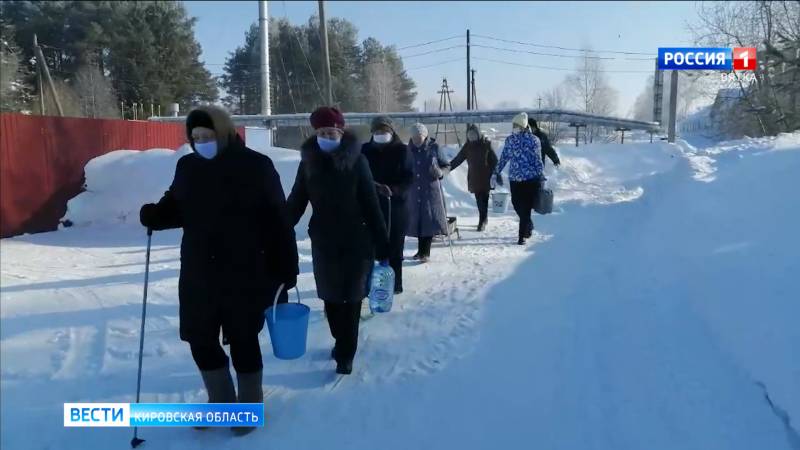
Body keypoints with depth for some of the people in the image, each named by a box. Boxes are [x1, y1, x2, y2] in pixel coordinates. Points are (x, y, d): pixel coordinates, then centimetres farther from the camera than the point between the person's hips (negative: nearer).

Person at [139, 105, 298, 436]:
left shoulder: (256, 166, -11)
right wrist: (153, 215, -9)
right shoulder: (187, 166, 2)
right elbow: (175, 207, 14)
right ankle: (221, 401, 37)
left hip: (246, 273, -5)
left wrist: (286, 269, -10)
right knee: (200, 339, 13)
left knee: (243, 341, 9)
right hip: (198, 272, 5)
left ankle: (250, 406, 32)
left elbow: (278, 222, -10)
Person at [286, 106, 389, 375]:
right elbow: (296, 203, 2)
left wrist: (382, 244, -8)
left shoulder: (356, 161, -8)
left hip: (356, 241, -3)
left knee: (350, 298, 3)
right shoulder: (308, 163, -1)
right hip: (323, 242, 3)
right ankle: (341, 342, 34)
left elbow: (371, 204, -7)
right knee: (331, 297, 12)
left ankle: (346, 354, 13)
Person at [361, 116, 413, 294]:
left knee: (394, 246, 4)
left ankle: (395, 283, 15)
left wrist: (393, 190, -23)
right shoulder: (366, 150, 3)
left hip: (396, 205, -2)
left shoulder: (402, 150, -3)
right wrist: (375, 187, -16)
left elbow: (409, 177, -6)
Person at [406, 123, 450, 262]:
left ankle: (426, 252, 1)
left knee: (430, 219, -5)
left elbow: (447, 166, 3)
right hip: (414, 191, 3)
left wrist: (440, 172, -16)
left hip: (431, 190, -3)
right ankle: (421, 250, 21)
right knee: (417, 219, 8)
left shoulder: (433, 148, -3)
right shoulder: (409, 150, 4)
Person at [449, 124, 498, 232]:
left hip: (485, 177, -3)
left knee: (483, 199, -6)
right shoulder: (468, 146, 5)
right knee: (479, 200, 7)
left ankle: (482, 221, -3)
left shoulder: (486, 144, -3)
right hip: (474, 178, 3)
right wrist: (448, 167, -2)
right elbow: (458, 159, 7)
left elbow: (494, 160, -2)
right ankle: (484, 219, 20)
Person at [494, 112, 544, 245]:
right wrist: (497, 172, 16)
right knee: (516, 204, 7)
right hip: (514, 178, 4)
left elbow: (537, 159, -5)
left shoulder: (533, 140, -5)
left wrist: (540, 177, -8)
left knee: (525, 207, -2)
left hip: (530, 178, -4)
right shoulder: (510, 140, 6)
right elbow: (504, 157, 15)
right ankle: (528, 225, 34)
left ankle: (522, 235, 6)